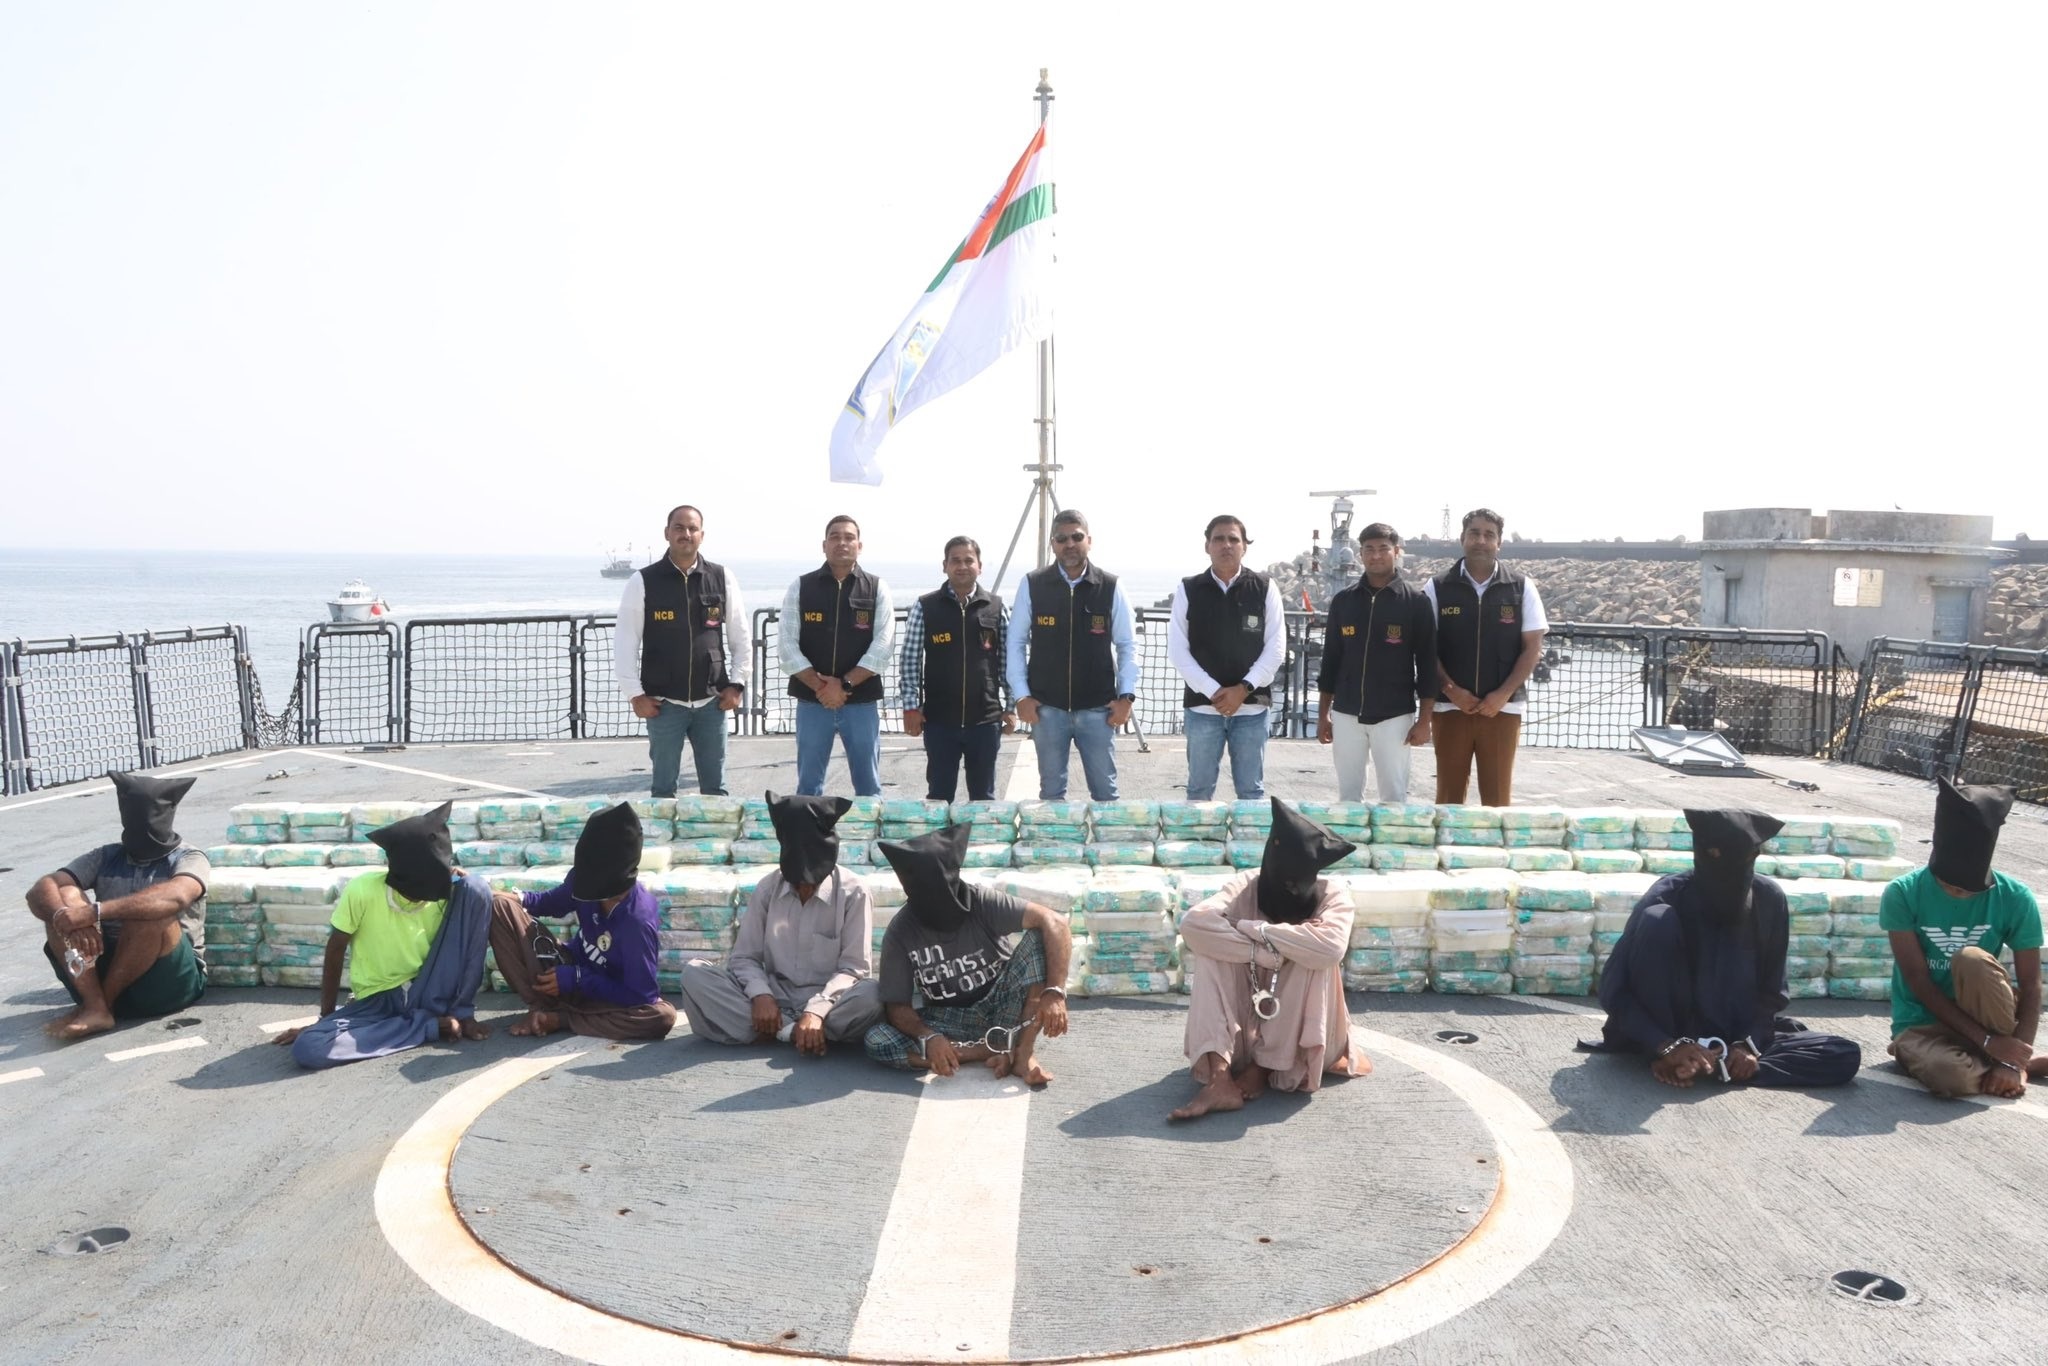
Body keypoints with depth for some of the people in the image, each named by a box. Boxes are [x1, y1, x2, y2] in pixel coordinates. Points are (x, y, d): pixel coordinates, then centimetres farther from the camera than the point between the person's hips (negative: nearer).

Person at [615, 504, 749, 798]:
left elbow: (741, 638, 8)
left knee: (715, 787, 10)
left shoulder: (723, 579, 2)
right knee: (664, 787, 8)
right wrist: (635, 694, -6)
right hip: (664, 702, -1)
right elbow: (625, 643, -2)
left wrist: (737, 684, 2)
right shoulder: (643, 582, -4)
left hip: (711, 701, 2)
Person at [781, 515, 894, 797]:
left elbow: (882, 646, -5)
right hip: (811, 701, 0)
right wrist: (820, 686, -13)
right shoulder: (800, 588, 4)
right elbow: (787, 644, -2)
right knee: (808, 787, 7)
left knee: (868, 787, 6)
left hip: (862, 701, 0)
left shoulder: (877, 589, 3)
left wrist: (845, 685, -14)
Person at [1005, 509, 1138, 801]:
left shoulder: (1111, 587, -2)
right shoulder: (1031, 585, -2)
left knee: (1105, 790, 6)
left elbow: (1127, 645, 3)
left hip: (1097, 707, 0)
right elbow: (1016, 642, 3)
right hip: (1047, 706, 0)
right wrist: (1021, 695, -3)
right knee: (1051, 790, 9)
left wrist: (1126, 695, -5)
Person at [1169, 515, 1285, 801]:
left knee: (1251, 791, 7)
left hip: (1252, 706, 0)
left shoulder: (1265, 588, 2)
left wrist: (1243, 689, -11)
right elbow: (1177, 651, -3)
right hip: (1202, 706, 0)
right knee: (1199, 790, 8)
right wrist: (1213, 692, -11)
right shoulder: (1187, 590, 1)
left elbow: (1276, 648, 0)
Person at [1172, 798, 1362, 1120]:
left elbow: (1330, 948, -38)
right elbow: (1193, 922, -31)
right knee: (1211, 951, -23)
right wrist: (1266, 952, -34)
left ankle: (1264, 1066, -17)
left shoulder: (1332, 896, -15)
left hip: (1301, 1032, -1)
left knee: (1315, 956, -27)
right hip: (1250, 1021, 1)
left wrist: (1253, 929, -31)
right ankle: (1220, 1080, -34)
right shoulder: (1246, 888, -13)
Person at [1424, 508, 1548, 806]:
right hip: (1450, 706, 0)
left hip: (1502, 708, 0)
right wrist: (1450, 689, -11)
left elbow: (1532, 647, 2)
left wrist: (1502, 695, -9)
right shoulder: (1437, 588, 3)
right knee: (1449, 795, 5)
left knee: (1498, 797, 4)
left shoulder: (1521, 588, 3)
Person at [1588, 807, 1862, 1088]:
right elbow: (1613, 989, -20)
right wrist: (1668, 1046, -30)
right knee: (1656, 920, -26)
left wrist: (1748, 1044, -16)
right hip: (1666, 1035, -4)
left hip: (1735, 1037, 4)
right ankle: (1668, 1055, -19)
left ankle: (1708, 1065, -19)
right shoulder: (1668, 896, -18)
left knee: (1846, 1056, -15)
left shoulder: (1769, 900, -7)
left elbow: (1771, 992, 1)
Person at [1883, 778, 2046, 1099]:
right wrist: (1988, 1041, -24)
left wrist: (2013, 1060, -20)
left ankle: (2012, 1060, -8)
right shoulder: (1903, 894, -15)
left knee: (1972, 959, -31)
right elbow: (1920, 984, -16)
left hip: (1987, 1021, 1)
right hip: (1922, 1026, -1)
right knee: (1953, 1076, -35)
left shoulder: (2016, 899, -9)